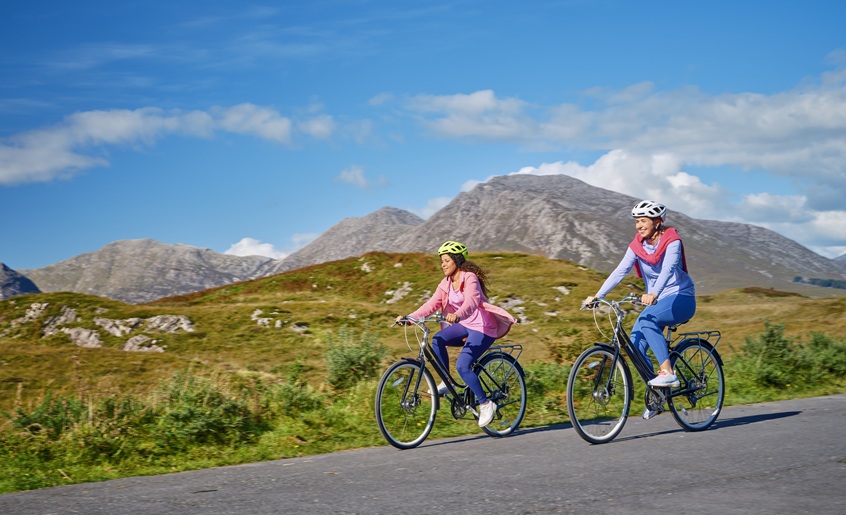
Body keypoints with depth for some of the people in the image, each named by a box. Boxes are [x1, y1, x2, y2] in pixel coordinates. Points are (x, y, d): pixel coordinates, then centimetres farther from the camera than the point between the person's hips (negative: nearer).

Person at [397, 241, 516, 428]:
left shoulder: (469, 278, -17)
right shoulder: (446, 283, 5)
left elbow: (471, 301, -36)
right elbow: (432, 304, -4)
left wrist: (457, 315, -56)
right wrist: (410, 317, -18)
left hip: (483, 328, -7)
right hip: (464, 326, 7)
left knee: (462, 366, -21)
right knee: (437, 340, -21)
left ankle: (486, 404, -5)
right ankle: (446, 383, -7)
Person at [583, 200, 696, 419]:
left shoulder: (671, 241, -15)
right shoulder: (637, 245, 0)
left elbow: (668, 269, -33)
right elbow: (620, 271, -8)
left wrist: (654, 293, -51)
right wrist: (597, 296, -21)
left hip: (681, 299, -6)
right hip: (657, 302, 6)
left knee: (647, 320, -34)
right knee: (636, 345, -13)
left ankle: (667, 373, -32)